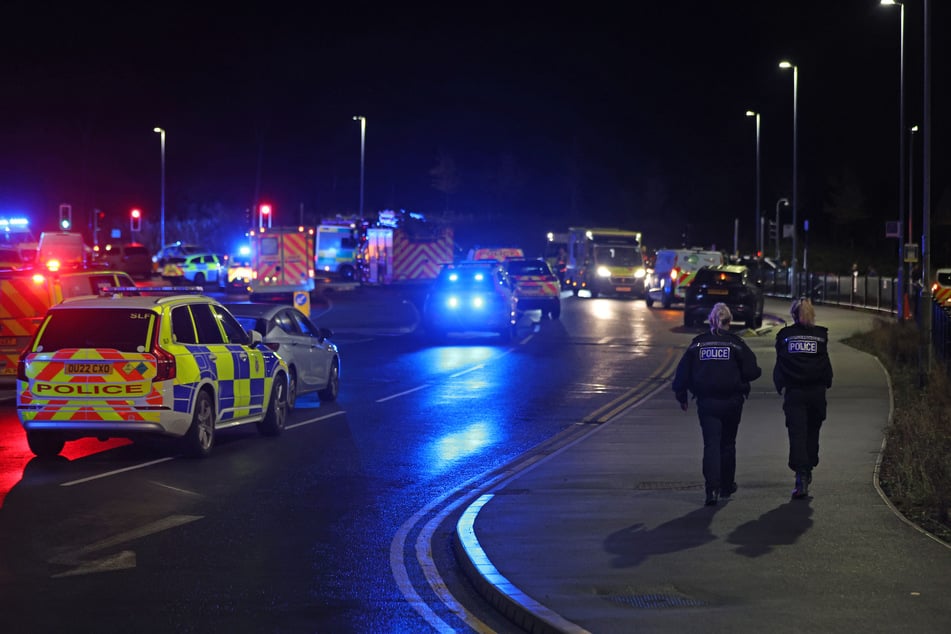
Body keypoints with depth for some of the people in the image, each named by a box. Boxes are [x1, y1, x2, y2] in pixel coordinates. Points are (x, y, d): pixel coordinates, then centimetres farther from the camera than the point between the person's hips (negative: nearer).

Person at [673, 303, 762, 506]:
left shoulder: (697, 344, 2)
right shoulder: (736, 343, -4)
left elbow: (682, 373, 2)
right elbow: (751, 371, -10)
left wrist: (681, 397, 12)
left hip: (706, 403, 0)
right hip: (731, 401, 0)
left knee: (711, 444, -3)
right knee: (728, 443, 17)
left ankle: (712, 488, -21)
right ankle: (727, 486, 28)